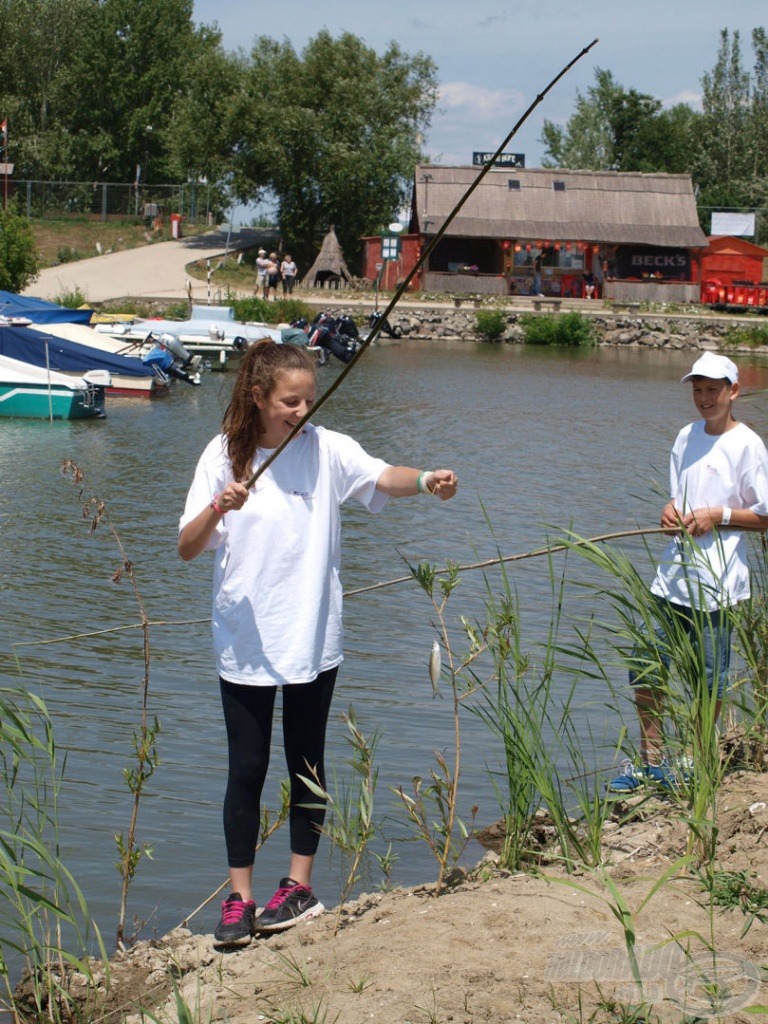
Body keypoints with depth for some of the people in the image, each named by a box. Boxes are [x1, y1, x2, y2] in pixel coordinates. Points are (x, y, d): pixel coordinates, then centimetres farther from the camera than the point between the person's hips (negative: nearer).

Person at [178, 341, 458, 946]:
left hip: (313, 640, 1)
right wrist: (219, 508, -26)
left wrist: (425, 481, -41)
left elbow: (382, 477, -21)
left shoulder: (327, 449, -3)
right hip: (245, 641, -1)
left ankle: (300, 886, 23)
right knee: (247, 770, 3)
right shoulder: (224, 456, -4)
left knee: (307, 764, 10)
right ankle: (239, 899, 12)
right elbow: (187, 549, -7)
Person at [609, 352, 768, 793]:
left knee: (709, 680, 3)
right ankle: (652, 762, 17)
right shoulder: (687, 437, 12)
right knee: (645, 666, 7)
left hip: (718, 582, -7)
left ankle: (695, 764, 19)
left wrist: (719, 516, -16)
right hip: (675, 574, 7)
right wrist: (672, 510, 2)